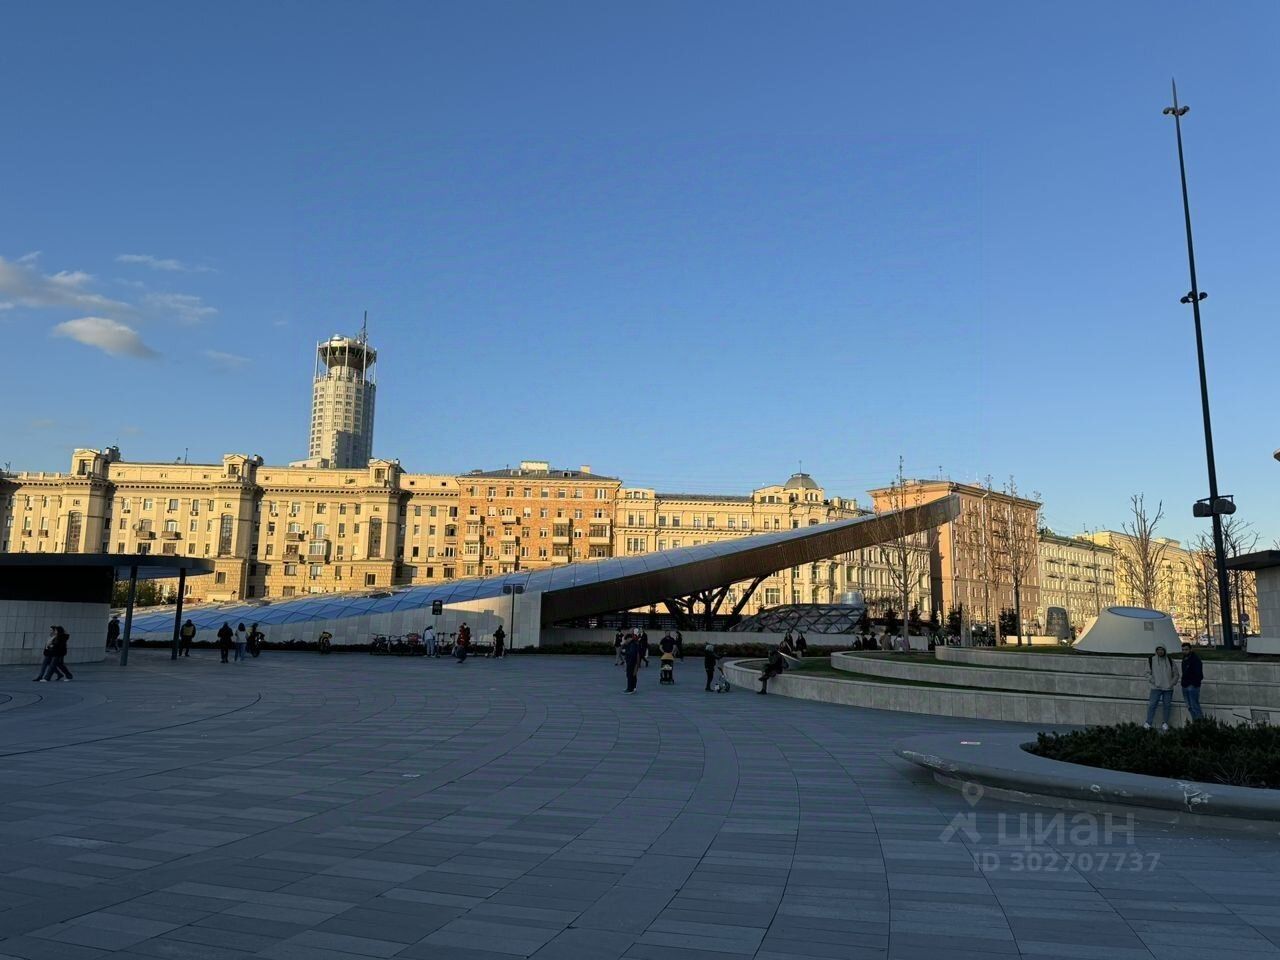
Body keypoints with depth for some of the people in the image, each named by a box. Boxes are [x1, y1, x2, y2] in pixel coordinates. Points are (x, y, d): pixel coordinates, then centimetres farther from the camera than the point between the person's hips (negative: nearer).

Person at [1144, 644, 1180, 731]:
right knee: (1152, 705, -7)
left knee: (1167, 706, 5)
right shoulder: (1151, 660, 2)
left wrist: (1172, 683, -1)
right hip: (1156, 688, -2)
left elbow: (1176, 674, 12)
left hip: (1168, 688, 2)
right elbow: (1148, 673, 4)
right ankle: (1148, 723, -5)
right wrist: (1153, 681, -8)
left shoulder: (1170, 661, 6)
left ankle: (1165, 723, 15)